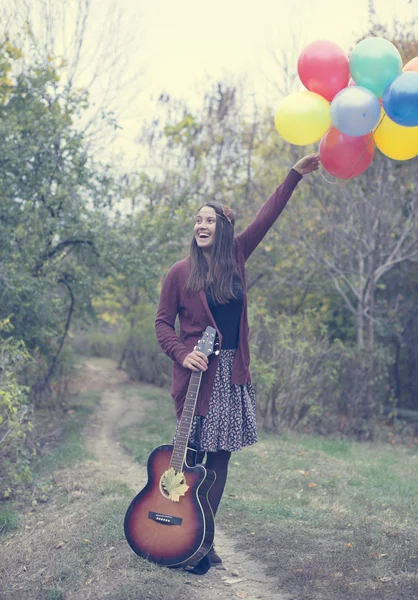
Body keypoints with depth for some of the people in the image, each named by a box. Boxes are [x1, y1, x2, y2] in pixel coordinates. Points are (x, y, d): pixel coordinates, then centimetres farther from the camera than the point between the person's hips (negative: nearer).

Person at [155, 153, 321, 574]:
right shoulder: (180, 272, -1)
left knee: (220, 456, 7)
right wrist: (181, 354, -15)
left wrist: (296, 174, 5)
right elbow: (162, 322, 2)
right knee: (191, 457, -1)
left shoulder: (235, 258, 9)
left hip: (233, 374, 4)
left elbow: (266, 217, 7)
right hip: (199, 374, -4)